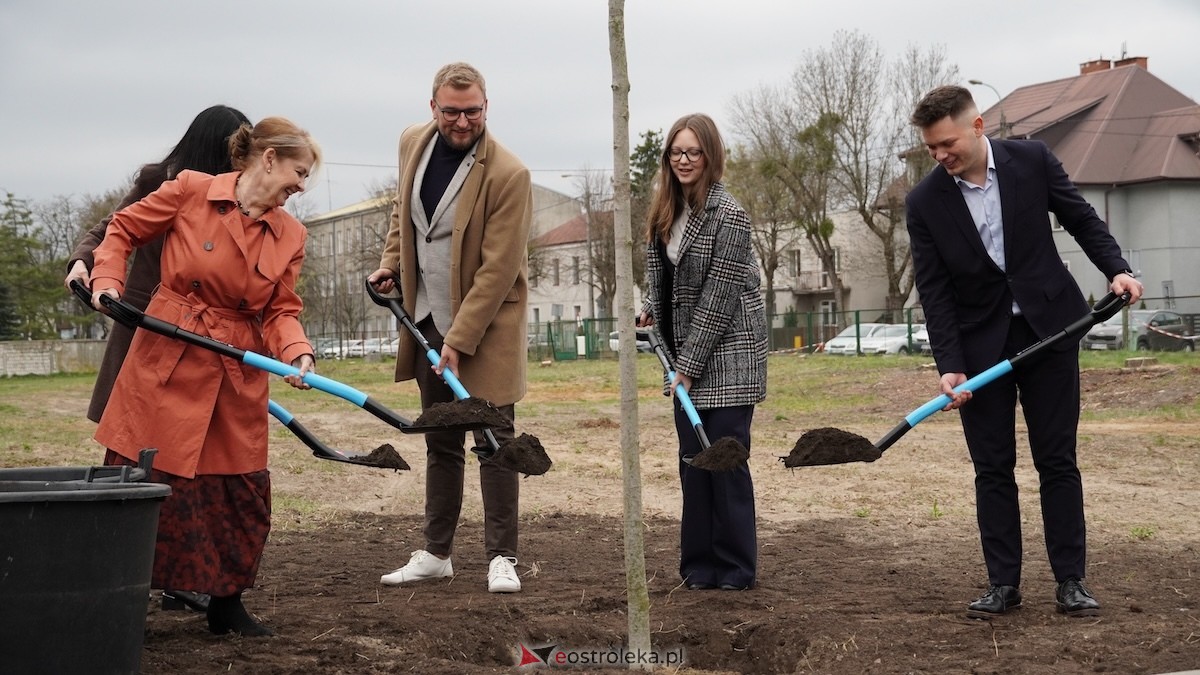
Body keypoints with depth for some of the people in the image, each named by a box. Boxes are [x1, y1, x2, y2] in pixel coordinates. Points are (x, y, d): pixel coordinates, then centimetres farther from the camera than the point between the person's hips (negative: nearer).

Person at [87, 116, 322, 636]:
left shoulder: (290, 236, 5)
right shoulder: (190, 191, -7)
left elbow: (281, 311, 3)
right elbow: (122, 230, 5)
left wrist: (298, 353, -16)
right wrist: (107, 280, -9)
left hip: (239, 376, 4)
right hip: (165, 361, -4)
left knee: (242, 489, 5)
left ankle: (226, 603, 21)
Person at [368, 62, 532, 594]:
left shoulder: (508, 174, -20)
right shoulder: (414, 143, 0)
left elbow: (498, 269, -20)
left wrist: (460, 340, -20)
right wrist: (391, 264, 8)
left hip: (485, 325, -6)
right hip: (428, 319, 6)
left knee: (493, 442, -2)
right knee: (440, 443, 14)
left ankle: (501, 558, 7)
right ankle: (436, 554, 23)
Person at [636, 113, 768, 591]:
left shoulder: (727, 215, -14)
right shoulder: (665, 213, 9)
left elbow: (718, 298, -16)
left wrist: (689, 364, -15)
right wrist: (651, 311, 3)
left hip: (727, 355, -7)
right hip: (687, 356, 7)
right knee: (693, 459, 7)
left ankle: (736, 569, 5)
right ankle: (700, 565, 14)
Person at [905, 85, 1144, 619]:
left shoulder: (1032, 160, -6)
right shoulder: (924, 203, -7)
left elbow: (1081, 219, 4)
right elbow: (934, 290, -7)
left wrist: (1116, 269, -11)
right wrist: (949, 366, -13)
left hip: (1048, 329, 0)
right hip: (980, 343, 0)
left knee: (1057, 460, 3)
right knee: (992, 468, 3)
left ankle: (1071, 581, 9)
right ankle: (1002, 584, 11)